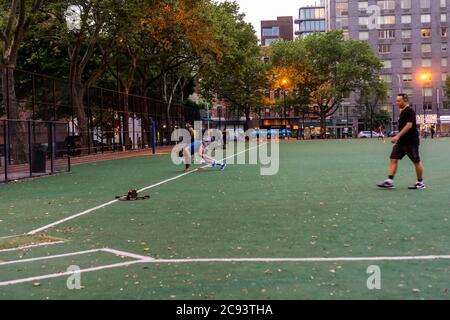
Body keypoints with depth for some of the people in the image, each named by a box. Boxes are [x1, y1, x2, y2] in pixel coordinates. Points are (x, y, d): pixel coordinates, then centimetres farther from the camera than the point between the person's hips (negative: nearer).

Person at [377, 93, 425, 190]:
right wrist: (398, 138, 22)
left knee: (416, 161, 2)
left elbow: (409, 125, -24)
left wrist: (398, 136, -27)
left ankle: (420, 183, 13)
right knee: (393, 159, 1)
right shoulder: (403, 111, 14)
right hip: (401, 142, 9)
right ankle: (390, 181, -1)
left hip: (411, 142, -9)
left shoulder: (410, 111, -14)